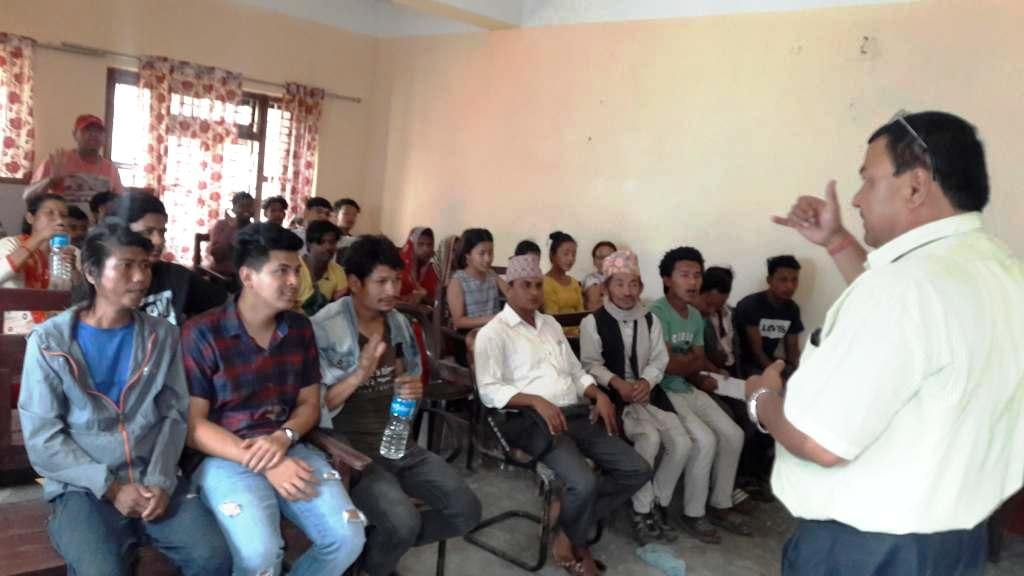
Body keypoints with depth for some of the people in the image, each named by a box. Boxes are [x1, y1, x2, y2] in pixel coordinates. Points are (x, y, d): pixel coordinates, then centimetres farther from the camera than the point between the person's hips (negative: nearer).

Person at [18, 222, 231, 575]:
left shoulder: (163, 336, 6)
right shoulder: (49, 341, -2)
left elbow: (174, 414, 3)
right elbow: (43, 439, -5)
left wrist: (161, 481, -11)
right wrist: (110, 488, -12)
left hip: (154, 480, 2)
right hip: (82, 487, -2)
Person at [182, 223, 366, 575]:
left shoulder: (300, 329, 7)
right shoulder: (202, 333, -9)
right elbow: (193, 425, -9)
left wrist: (283, 438, -12)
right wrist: (263, 464, -18)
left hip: (289, 449, 5)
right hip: (225, 456, -4)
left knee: (348, 538, -14)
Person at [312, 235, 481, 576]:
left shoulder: (399, 323, 7)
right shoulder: (324, 328, -14)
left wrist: (415, 390, -8)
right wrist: (360, 374, -29)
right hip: (349, 446, -6)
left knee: (466, 511, -3)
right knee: (404, 522, -29)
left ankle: (380, 543, 18)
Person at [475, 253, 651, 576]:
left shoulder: (551, 325, 22)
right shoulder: (493, 333, -1)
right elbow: (489, 391, -10)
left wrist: (599, 395, 4)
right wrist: (537, 401, -23)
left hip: (578, 413, 8)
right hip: (534, 421, -7)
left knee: (637, 470, -5)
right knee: (584, 482, -30)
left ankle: (570, 529, 5)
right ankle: (576, 543, 4)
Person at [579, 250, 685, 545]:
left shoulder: (650, 320, 12)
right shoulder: (593, 322, -3)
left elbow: (658, 361, 6)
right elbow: (591, 365, -8)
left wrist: (646, 382, -13)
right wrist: (617, 383, -23)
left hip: (645, 395, 5)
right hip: (612, 398, -5)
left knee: (681, 443, -15)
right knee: (649, 437, -28)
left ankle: (658, 505, 6)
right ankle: (642, 512, -10)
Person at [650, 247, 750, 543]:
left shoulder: (696, 316, 11)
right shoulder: (657, 313, -17)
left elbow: (697, 363, 8)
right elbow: (667, 365, -22)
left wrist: (701, 379, -14)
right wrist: (696, 361, -4)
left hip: (689, 389, 9)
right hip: (663, 391, -9)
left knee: (733, 435, 0)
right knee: (705, 440, -21)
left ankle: (720, 505, 15)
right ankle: (693, 513, -3)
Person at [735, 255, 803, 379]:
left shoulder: (793, 309, 3)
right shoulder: (750, 305, -17)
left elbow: (792, 347, 8)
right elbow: (756, 350, -20)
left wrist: (792, 368, -13)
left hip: (770, 363, 7)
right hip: (743, 364, -6)